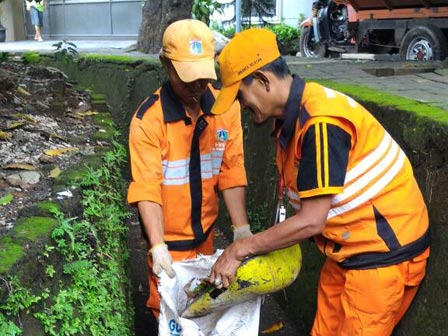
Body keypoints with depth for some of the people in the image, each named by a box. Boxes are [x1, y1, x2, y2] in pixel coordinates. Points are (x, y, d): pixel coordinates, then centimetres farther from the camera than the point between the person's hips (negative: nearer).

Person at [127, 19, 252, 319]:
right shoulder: (148, 119, -20)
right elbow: (147, 187, -24)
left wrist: (242, 230, -12)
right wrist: (158, 247, -31)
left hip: (206, 231, 4)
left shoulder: (227, 107, -8)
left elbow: (231, 171, -7)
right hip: (168, 237, -4)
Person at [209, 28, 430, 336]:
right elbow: (306, 207, 7)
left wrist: (240, 249, -16)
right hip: (347, 250, 8)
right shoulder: (292, 117, 2)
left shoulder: (321, 122, -27)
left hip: (384, 253, -8)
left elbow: (312, 221, -25)